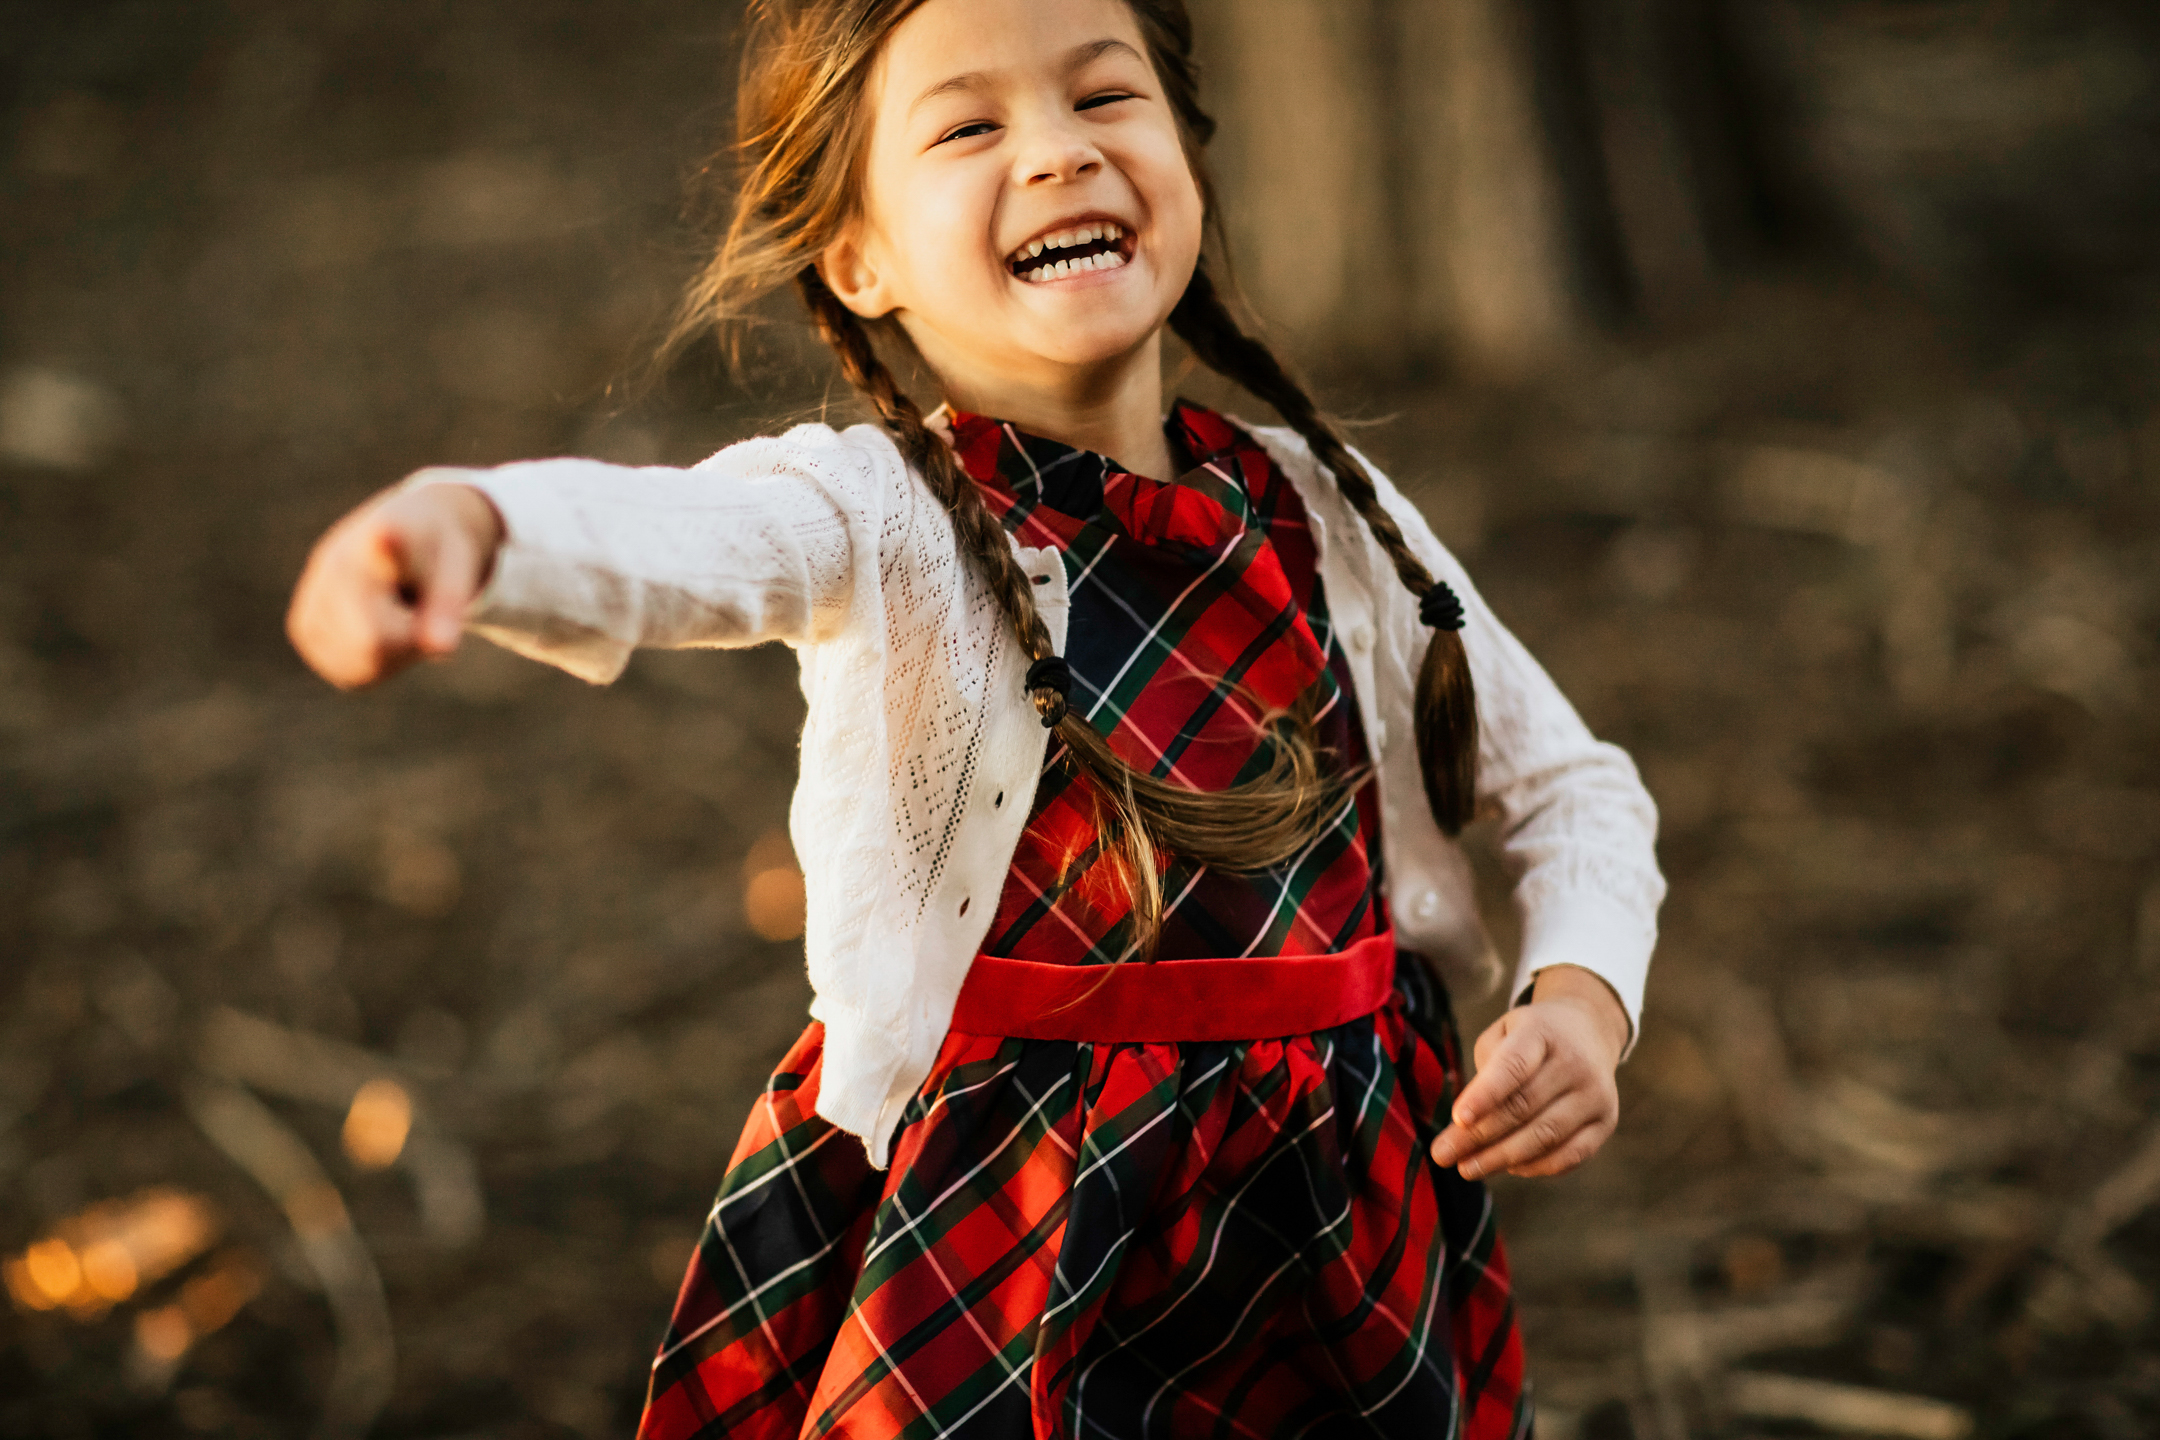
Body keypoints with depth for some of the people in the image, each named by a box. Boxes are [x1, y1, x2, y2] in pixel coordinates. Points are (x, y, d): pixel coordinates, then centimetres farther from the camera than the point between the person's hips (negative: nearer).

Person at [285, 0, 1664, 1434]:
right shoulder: (883, 516, -11)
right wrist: (466, 524, -57)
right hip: (993, 1257, -3)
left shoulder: (1328, 509, 3)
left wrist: (1584, 999, -7)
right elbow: (665, 538, -34)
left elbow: (1572, 786, 13)